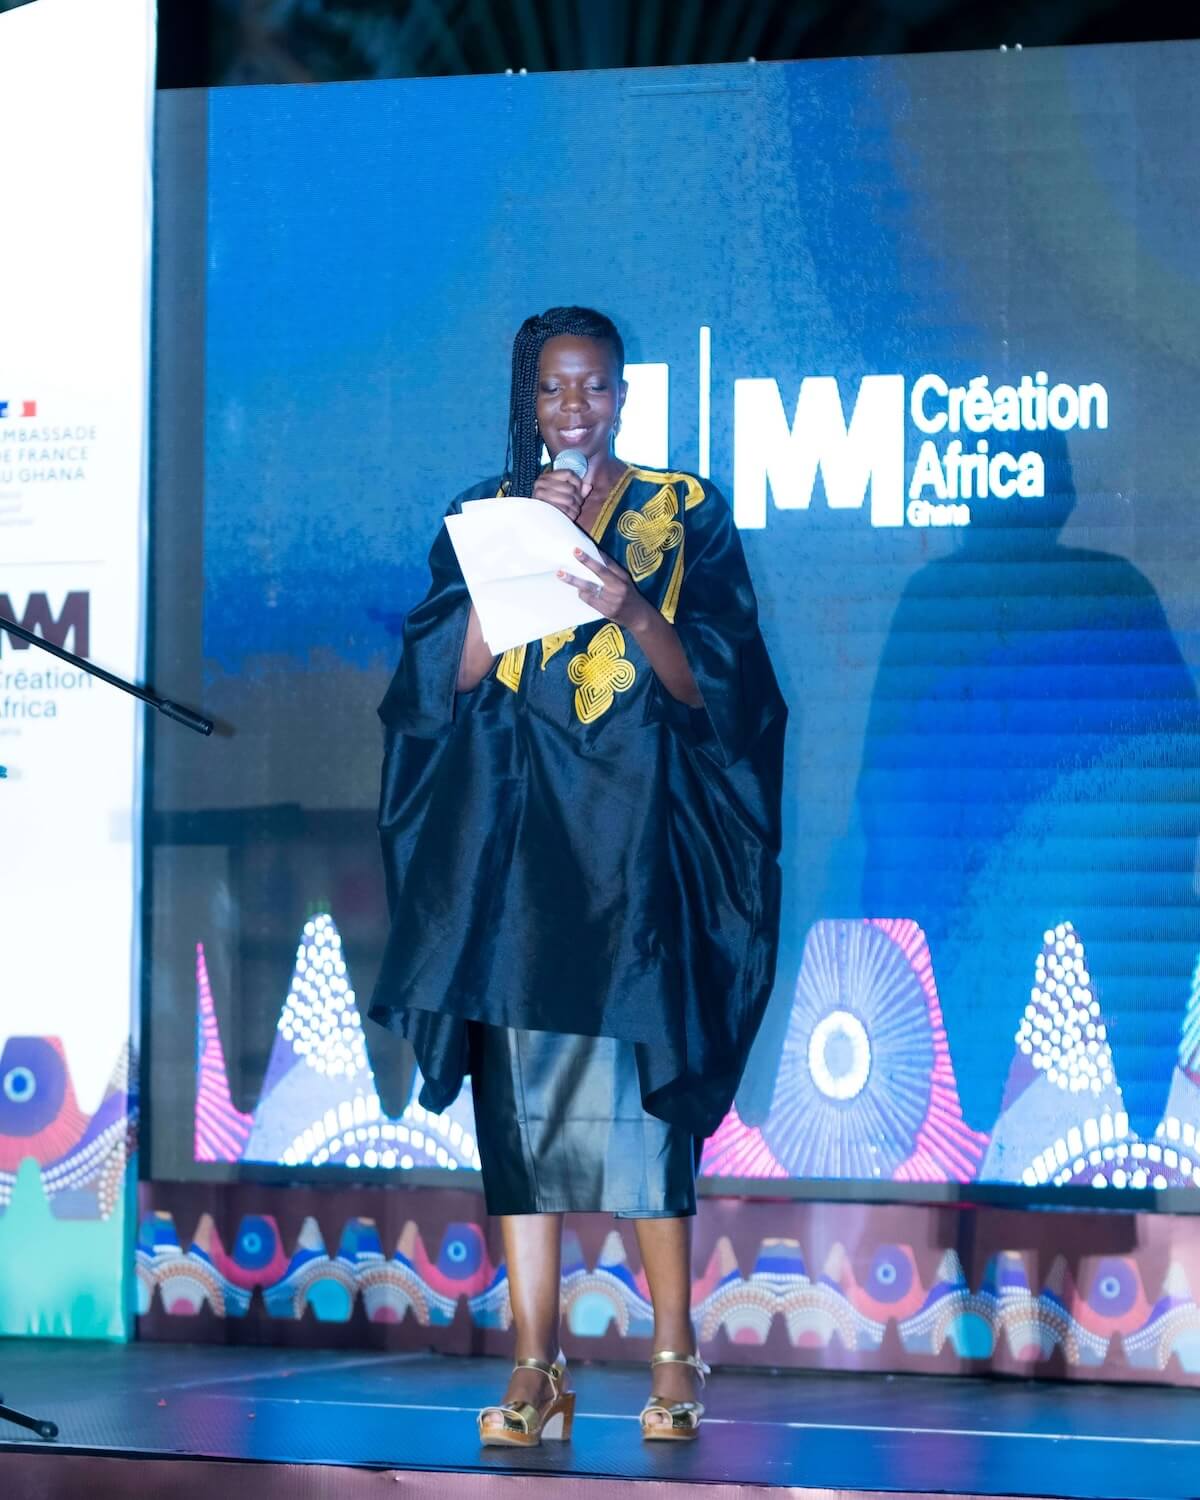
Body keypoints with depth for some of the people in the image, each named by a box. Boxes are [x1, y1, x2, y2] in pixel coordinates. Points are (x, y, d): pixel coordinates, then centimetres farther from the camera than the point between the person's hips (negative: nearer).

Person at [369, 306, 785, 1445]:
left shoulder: (685, 514, 8)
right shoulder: (486, 514, 13)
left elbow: (703, 684, 0)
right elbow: (453, 673, 2)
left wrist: (633, 610, -18)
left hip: (631, 829, -2)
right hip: (514, 830, 2)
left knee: (636, 1083, -9)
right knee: (520, 1092, -3)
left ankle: (675, 1356, -2)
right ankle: (535, 1369, -2)